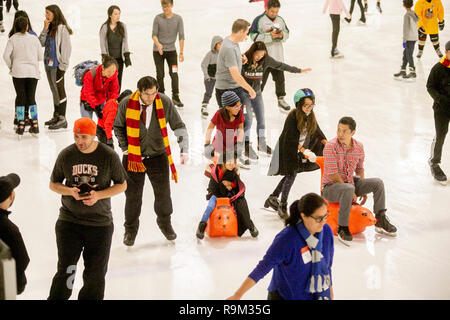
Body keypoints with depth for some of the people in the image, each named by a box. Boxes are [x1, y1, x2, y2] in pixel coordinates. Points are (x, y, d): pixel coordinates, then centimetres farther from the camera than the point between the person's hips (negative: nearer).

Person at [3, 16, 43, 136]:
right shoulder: (34, 38, 0)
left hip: (18, 72, -1)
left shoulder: (13, 39, -4)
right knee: (31, 98, 10)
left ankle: (20, 125, 3)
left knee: (20, 97, 6)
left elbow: (6, 55, -12)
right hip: (33, 71, 1)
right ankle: (34, 124, 7)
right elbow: (40, 57, 3)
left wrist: (10, 66, 5)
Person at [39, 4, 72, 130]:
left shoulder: (62, 29, -14)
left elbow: (66, 48, -15)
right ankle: (56, 116, 24)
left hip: (57, 65, -8)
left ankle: (62, 119, 1)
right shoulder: (50, 28, 11)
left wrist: (63, 66, -17)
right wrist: (45, 29, -4)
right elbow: (42, 43, 8)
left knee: (60, 90, -3)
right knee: (54, 91, 15)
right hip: (48, 63, 8)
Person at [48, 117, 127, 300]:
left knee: (95, 272, 7)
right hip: (69, 221, 0)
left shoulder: (109, 156, -6)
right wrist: (70, 191, -13)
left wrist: (98, 195, -14)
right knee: (66, 270, -5)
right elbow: (53, 184, 9)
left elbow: (122, 185, 3)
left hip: (100, 223, 0)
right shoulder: (66, 155, -2)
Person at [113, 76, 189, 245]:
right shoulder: (127, 104, -14)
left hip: (158, 155, 1)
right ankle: (130, 229, 27)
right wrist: (125, 148, -3)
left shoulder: (165, 103, -13)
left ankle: (165, 223, 35)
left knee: (163, 193, 8)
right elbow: (118, 126, 4)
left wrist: (184, 150, -17)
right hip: (133, 157, -1)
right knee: (133, 195, 5)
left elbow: (179, 127, -6)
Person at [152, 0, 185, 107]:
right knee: (160, 75, 2)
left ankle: (175, 97, -6)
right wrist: (158, 44, -25)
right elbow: (154, 34, -5)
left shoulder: (178, 18, -3)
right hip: (158, 50, 0)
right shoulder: (158, 18, -3)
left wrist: (181, 53, -7)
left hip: (171, 50, 0)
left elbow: (181, 36, -3)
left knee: (174, 73, -10)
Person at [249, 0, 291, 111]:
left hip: (278, 56, 5)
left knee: (280, 78, 13)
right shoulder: (259, 20, -9)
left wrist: (282, 35, -8)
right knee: (260, 80, 1)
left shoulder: (280, 20, 8)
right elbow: (253, 36, -14)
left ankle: (281, 99, 27)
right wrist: (270, 36, -21)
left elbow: (287, 33, 16)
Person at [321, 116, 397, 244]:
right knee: (348, 189, -38)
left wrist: (363, 190, 6)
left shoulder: (359, 147, -1)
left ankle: (380, 221, 9)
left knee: (378, 183, -5)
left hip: (349, 182, 7)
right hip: (330, 186, -6)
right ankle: (342, 228, -28)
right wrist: (351, 193, -20)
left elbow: (359, 169, 15)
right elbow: (333, 175, -21)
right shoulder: (330, 146, -20)